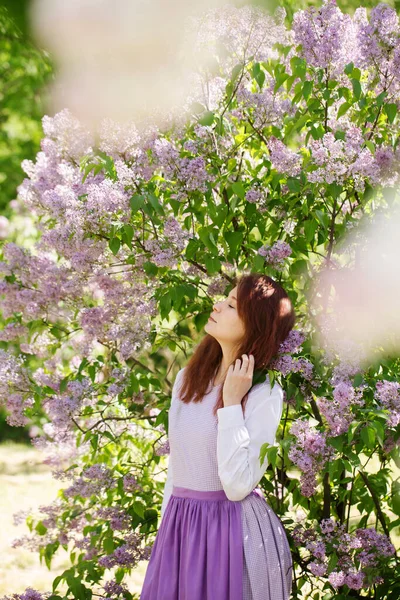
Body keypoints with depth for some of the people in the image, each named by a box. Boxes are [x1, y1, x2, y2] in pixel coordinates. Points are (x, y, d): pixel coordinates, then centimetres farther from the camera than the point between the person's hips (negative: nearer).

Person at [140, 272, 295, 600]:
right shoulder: (188, 378, 7)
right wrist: (165, 533, 14)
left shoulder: (265, 393, -13)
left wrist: (231, 404, -19)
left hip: (233, 531, -6)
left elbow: (237, 486, -21)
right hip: (179, 527, 6)